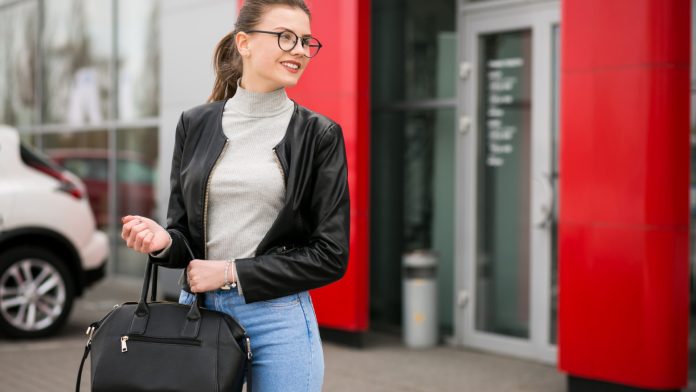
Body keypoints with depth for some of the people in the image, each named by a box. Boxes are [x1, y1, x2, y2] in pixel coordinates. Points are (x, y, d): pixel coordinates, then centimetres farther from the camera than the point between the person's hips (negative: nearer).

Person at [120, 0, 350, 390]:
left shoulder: (320, 135, -2)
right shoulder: (195, 124, 6)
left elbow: (330, 255, -6)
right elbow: (185, 233, 11)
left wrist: (232, 272, -11)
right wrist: (163, 241, -12)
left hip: (279, 318, -2)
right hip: (197, 311, 3)